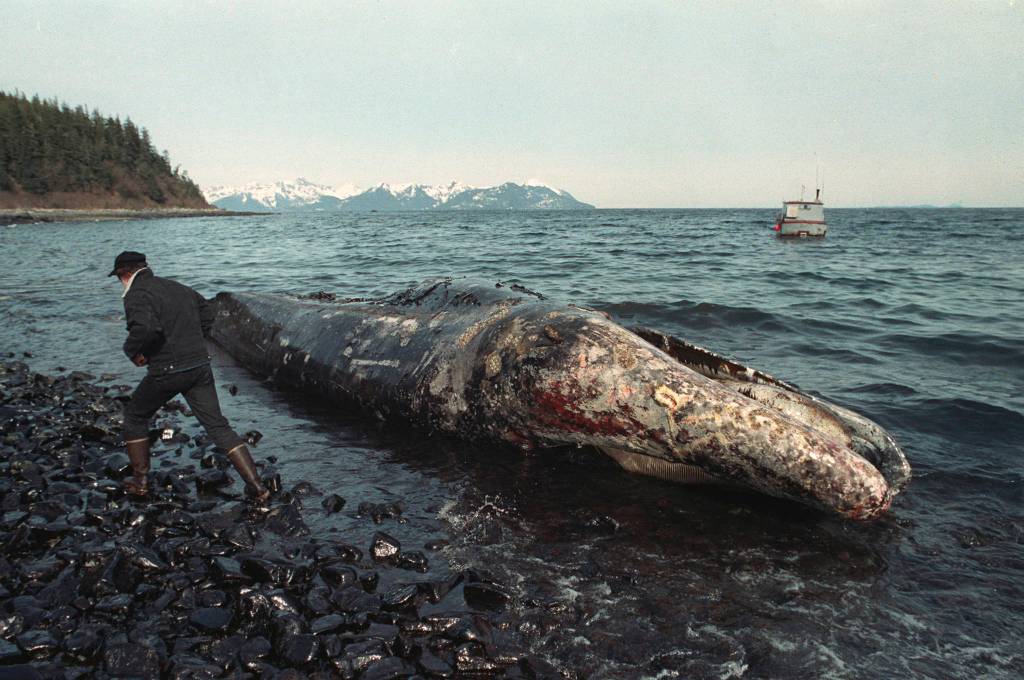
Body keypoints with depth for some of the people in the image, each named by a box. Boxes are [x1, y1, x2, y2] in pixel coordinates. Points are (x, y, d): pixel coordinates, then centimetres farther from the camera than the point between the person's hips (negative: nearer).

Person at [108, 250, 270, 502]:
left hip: (166, 372, -6)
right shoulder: (177, 287, 15)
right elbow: (207, 310, 29)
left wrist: (132, 350, -10)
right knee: (218, 426, 5)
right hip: (200, 367, 6)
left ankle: (139, 481, 26)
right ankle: (256, 486, -3)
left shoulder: (136, 295, -10)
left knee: (135, 417, 21)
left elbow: (146, 328, -29)